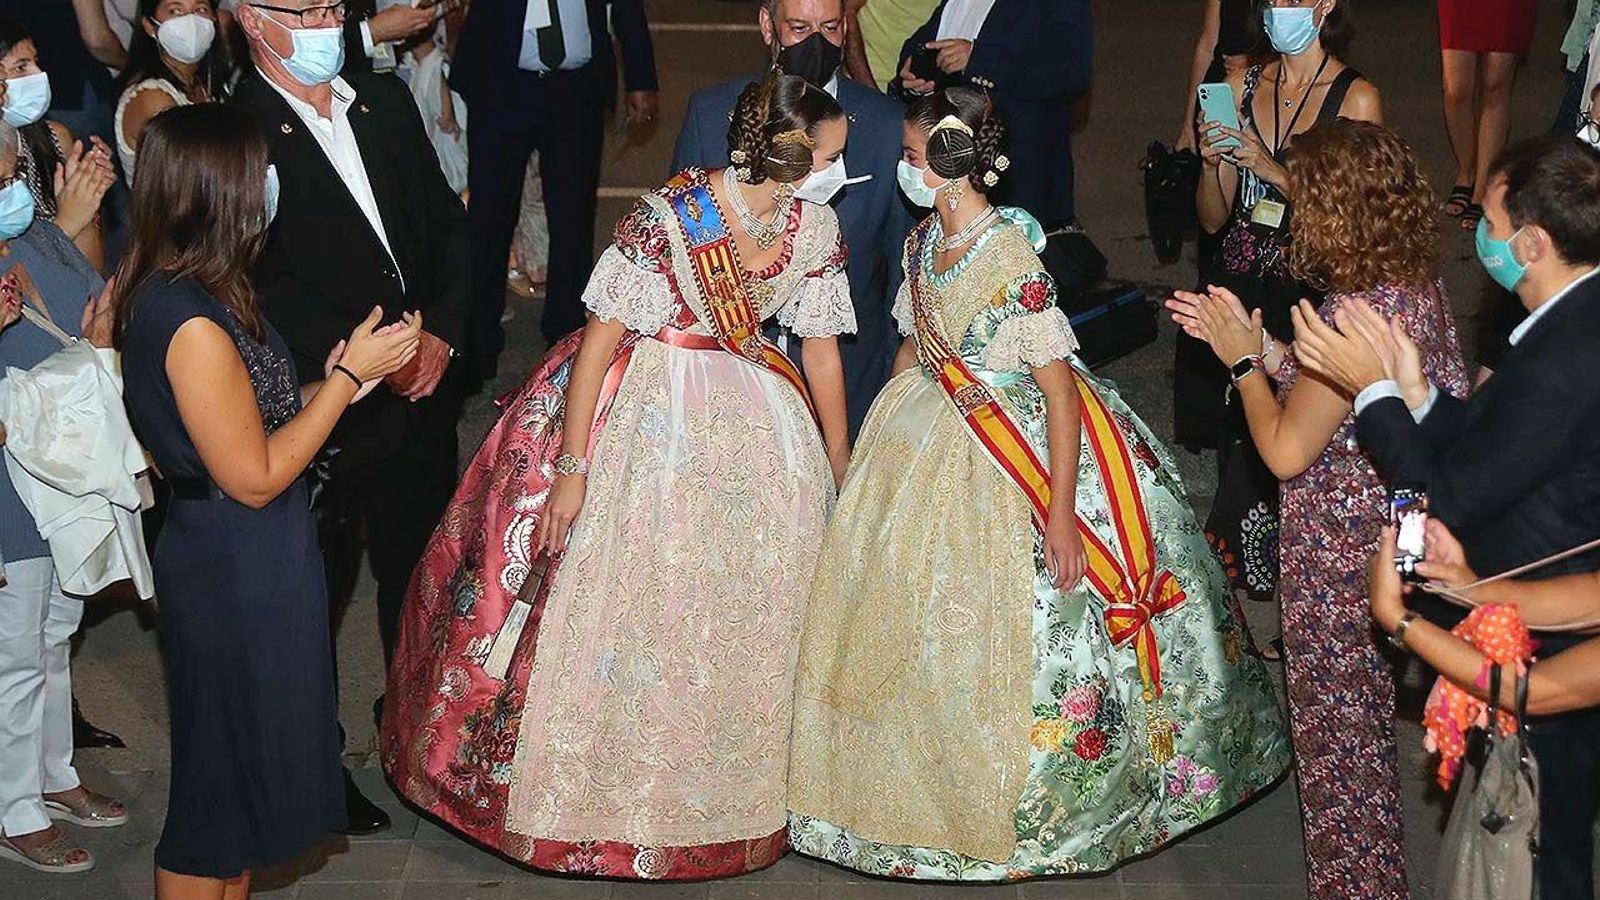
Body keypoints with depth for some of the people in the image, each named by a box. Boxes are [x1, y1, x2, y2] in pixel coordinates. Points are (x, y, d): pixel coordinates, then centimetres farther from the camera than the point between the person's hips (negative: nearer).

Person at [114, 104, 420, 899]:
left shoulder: (159, 293, 2)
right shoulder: (194, 324, -28)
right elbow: (255, 476, -22)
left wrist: (332, 382, 4)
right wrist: (347, 376, -17)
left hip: (229, 558, 10)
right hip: (239, 572, -10)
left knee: (234, 773, 23)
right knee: (226, 774, 8)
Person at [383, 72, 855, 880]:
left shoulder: (816, 226, -7)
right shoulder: (669, 214, -23)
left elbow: (822, 352, 4)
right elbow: (599, 337, -19)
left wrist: (839, 471, 11)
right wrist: (571, 467, -19)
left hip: (748, 422, 5)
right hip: (642, 415, -5)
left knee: (741, 616, 13)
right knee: (613, 606, 5)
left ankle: (720, 795, 33)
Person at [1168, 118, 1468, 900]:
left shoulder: (1355, 314, -28)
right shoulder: (1415, 284, -1)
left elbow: (1286, 449, -22)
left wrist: (1242, 359, -9)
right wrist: (1255, 339, 5)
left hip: (1338, 557, -9)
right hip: (1391, 535, 9)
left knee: (1338, 738, 8)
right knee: (1366, 724, 26)